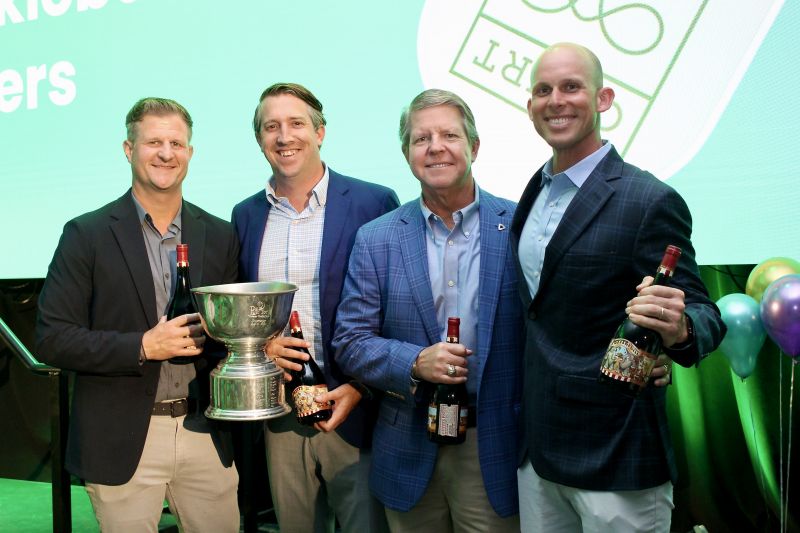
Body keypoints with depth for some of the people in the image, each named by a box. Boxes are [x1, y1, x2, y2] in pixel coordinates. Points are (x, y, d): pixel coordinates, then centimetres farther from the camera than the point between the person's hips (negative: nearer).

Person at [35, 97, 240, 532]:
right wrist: (143, 346, -18)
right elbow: (52, 339, -7)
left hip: (205, 434, 3)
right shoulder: (87, 235, -4)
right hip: (121, 443, -3)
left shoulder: (220, 236, 5)